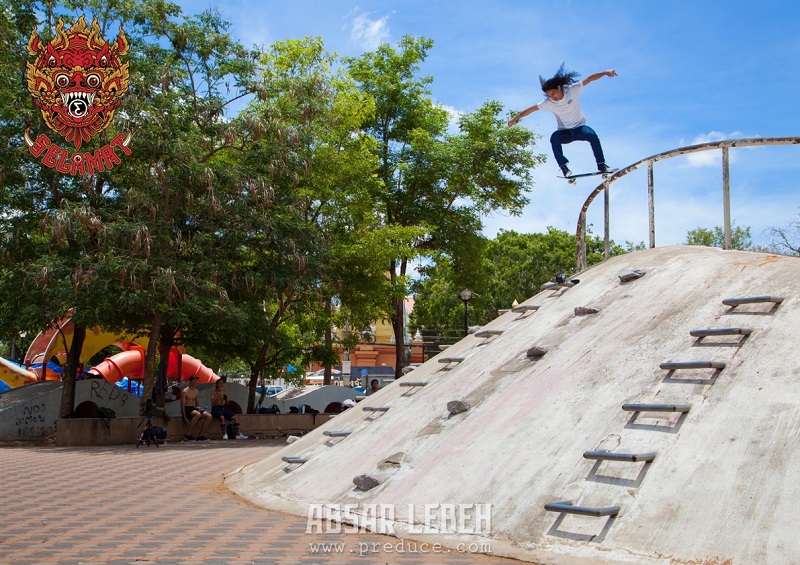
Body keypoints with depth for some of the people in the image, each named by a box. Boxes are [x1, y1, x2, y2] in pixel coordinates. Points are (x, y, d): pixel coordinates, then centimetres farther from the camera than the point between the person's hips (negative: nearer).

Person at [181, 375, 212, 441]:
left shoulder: (197, 391, 13)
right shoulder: (185, 391, -10)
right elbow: (182, 405, -12)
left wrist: (198, 407, -6)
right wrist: (185, 417, -20)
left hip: (193, 408, 7)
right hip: (187, 409, -7)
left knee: (209, 416, -13)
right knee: (198, 414, -38)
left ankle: (200, 435, -6)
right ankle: (188, 434, -29)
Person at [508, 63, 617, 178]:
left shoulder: (573, 90, -15)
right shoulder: (548, 103, -12)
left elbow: (589, 79, -12)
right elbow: (531, 109, -5)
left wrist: (605, 72, -18)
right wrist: (516, 118, -3)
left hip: (579, 127, -1)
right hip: (565, 132, 1)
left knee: (592, 135, -32)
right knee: (554, 138, -32)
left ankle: (601, 165, -20)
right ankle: (563, 167, -29)